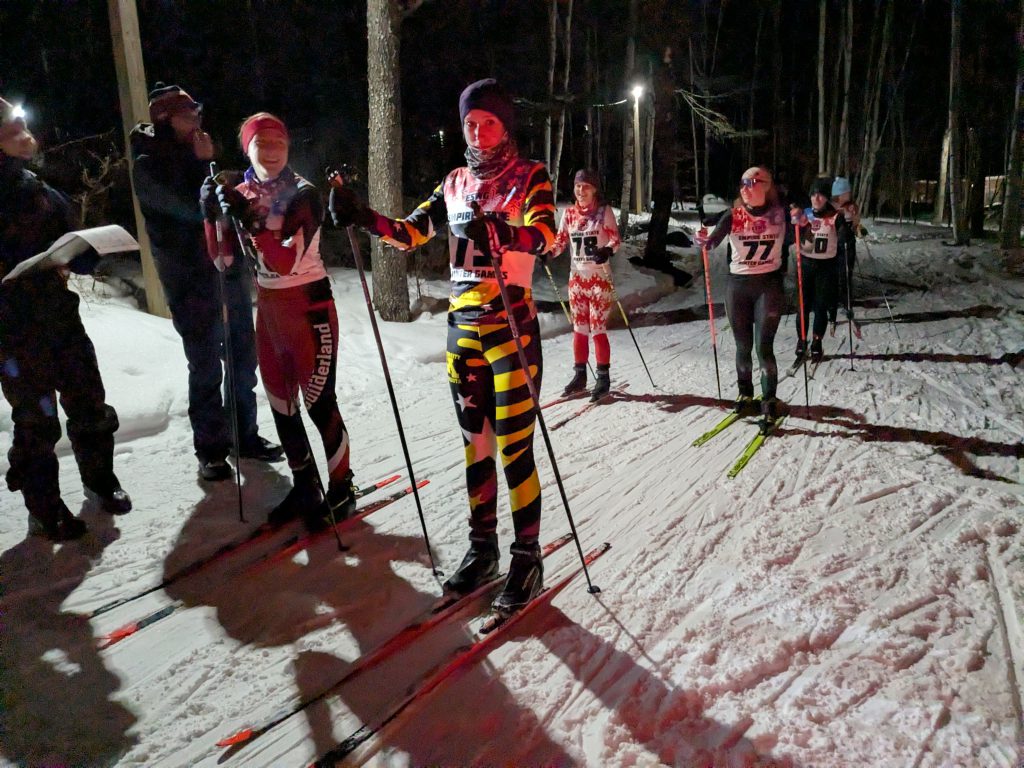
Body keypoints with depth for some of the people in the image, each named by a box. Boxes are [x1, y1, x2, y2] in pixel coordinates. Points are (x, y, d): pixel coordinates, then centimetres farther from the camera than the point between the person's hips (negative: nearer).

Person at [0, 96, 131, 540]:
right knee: (37, 419, 2)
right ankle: (44, 510, 18)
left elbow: (77, 256, 11)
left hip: (62, 319, 5)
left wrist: (89, 252, -11)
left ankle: (100, 480, 32)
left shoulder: (44, 194, 9)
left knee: (89, 405, 12)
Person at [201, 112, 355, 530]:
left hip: (309, 307, -7)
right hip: (269, 308, 7)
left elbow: (284, 262, -25)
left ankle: (341, 491, 18)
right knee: (280, 404, 13)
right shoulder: (242, 193, 4)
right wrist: (214, 214, -9)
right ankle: (305, 487, 29)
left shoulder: (303, 194, -14)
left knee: (319, 404, -1)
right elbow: (224, 257, 4)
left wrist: (247, 219, -31)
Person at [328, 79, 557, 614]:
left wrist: (496, 231, -40)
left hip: (512, 328, -5)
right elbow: (410, 233, 9)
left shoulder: (529, 177, -1)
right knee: (475, 443, 11)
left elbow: (544, 235, -20)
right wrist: (364, 217, -8)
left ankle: (527, 558, 11)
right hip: (462, 328, 5)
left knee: (514, 448, -3)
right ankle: (482, 547, 25)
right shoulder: (455, 183, 14)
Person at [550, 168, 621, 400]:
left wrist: (607, 250, -29)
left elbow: (616, 239, -8)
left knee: (598, 329, -5)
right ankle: (580, 375, 19)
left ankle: (603, 378, 5)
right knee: (579, 329, 8)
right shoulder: (569, 213, 8)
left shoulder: (604, 211, -3)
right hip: (577, 277, 4)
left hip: (599, 277, -4)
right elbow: (560, 241, 9)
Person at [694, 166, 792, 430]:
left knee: (763, 347, -8)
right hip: (738, 285, 2)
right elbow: (712, 240, -12)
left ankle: (769, 403, 6)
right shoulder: (733, 215, -2)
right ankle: (745, 394, 31)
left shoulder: (779, 213, -1)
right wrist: (703, 239, -34)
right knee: (743, 346, 11)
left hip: (769, 285, -1)